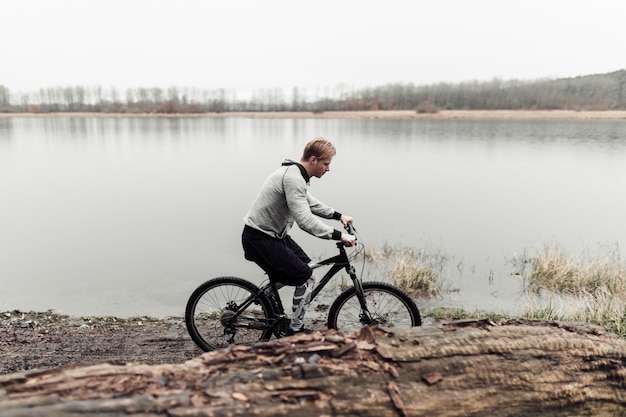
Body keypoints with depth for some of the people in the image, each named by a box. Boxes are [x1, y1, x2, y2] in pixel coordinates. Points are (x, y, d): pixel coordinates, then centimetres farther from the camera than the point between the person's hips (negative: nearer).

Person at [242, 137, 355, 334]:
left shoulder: (295, 174, 9)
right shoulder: (293, 179, -24)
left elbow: (309, 202, 23)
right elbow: (305, 220, -31)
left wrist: (338, 215, 16)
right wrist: (338, 235, -27)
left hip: (274, 234, 10)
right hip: (261, 239, -10)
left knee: (305, 264, 20)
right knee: (307, 278, -4)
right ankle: (295, 331, 10)